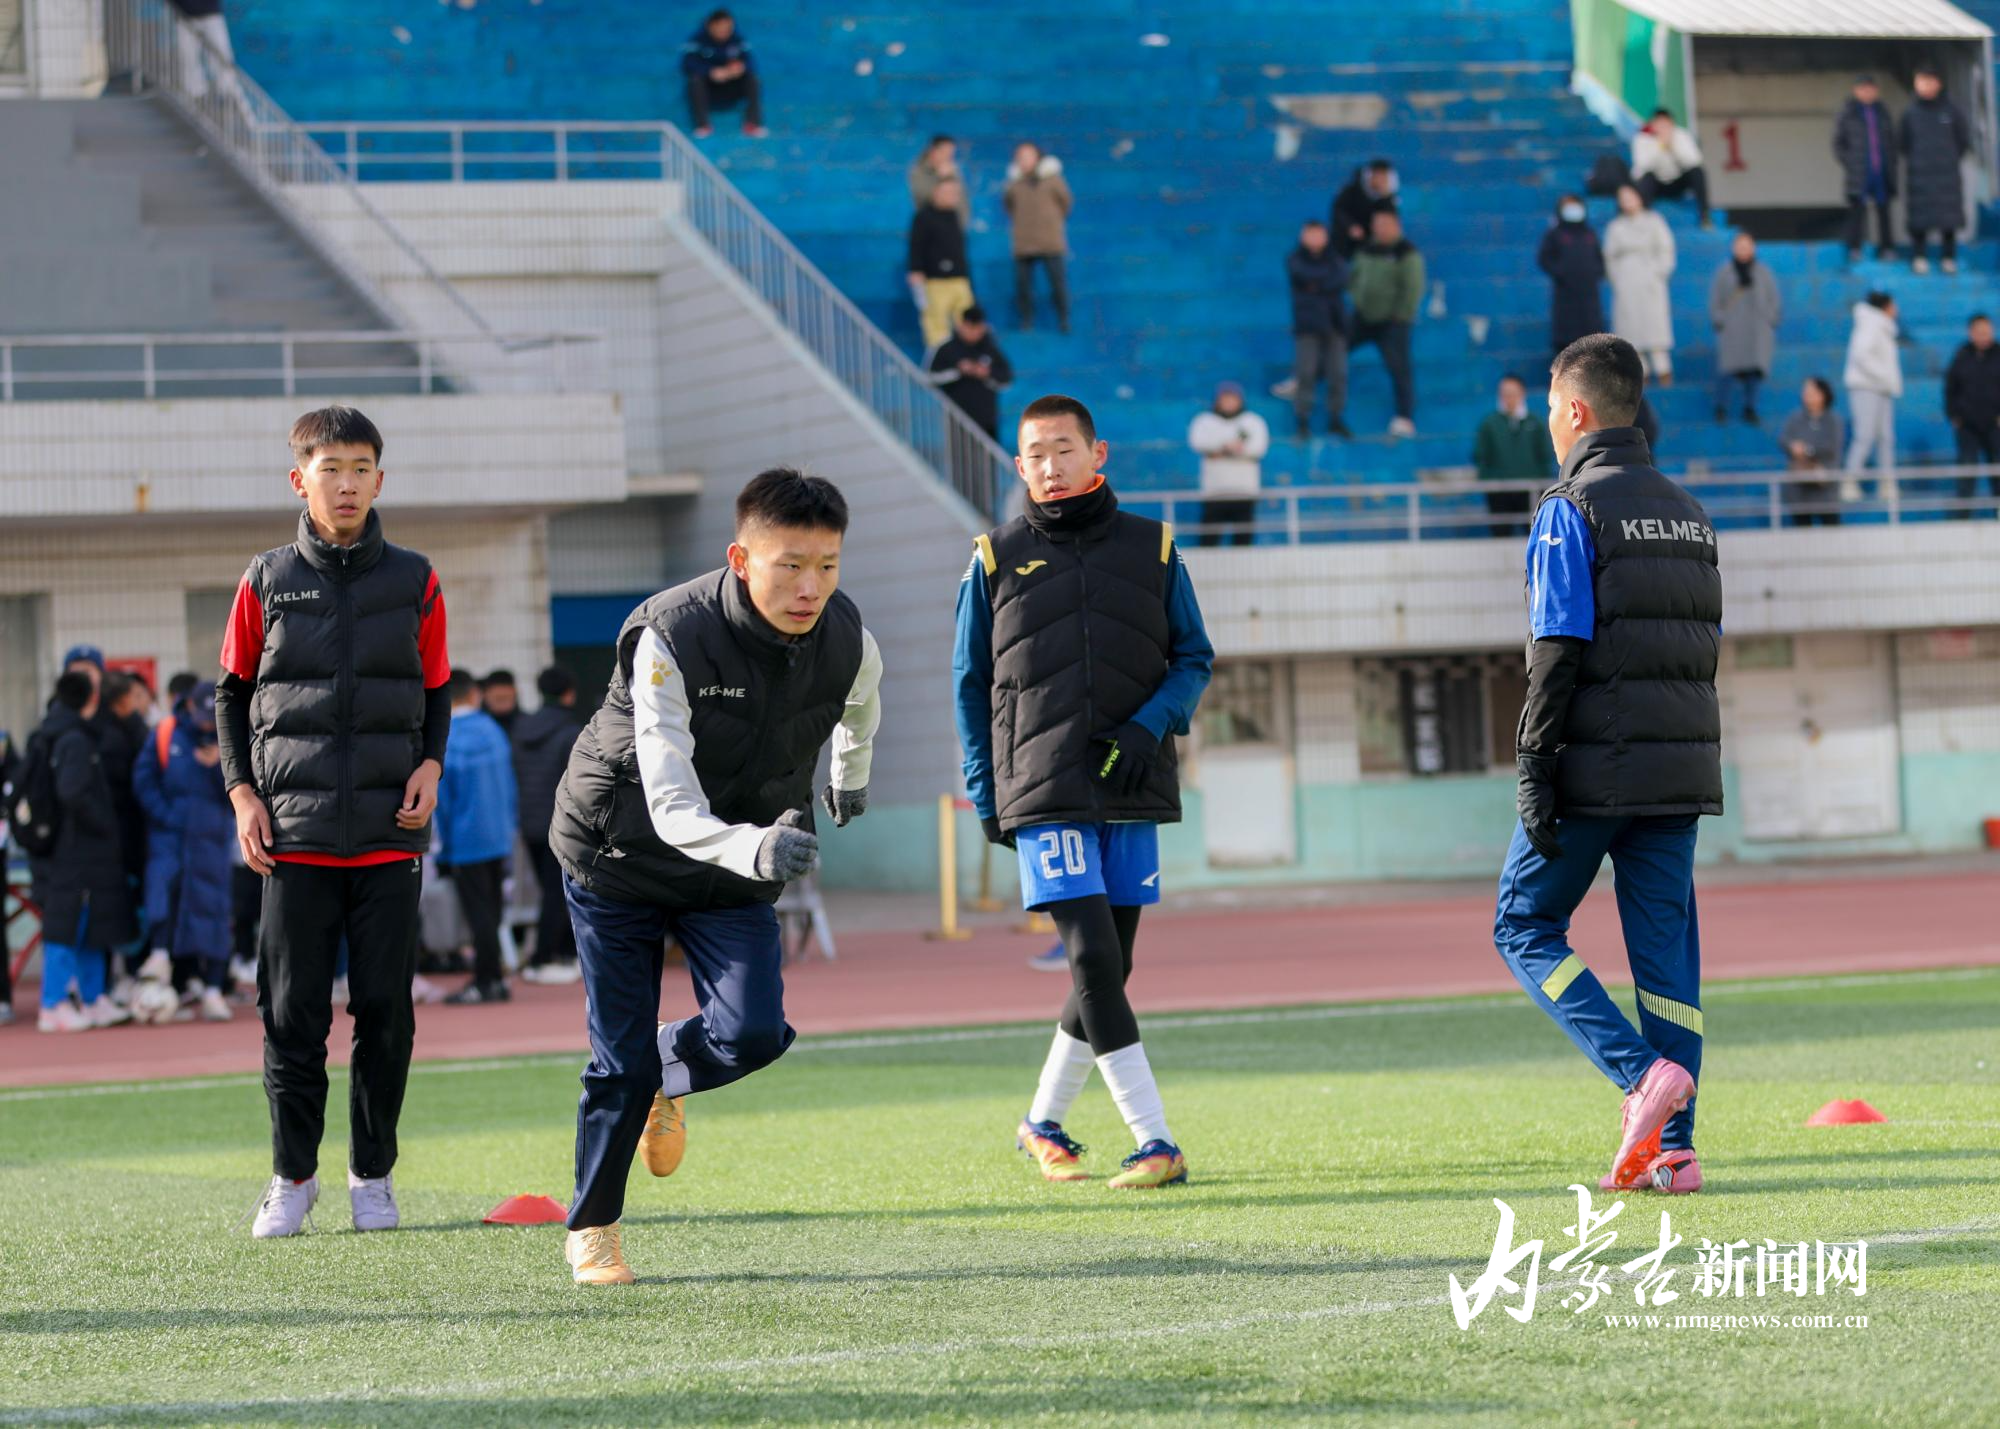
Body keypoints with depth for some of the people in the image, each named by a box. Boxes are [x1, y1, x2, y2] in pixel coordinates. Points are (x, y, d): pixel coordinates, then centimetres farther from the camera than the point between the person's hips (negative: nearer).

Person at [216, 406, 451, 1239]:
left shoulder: (413, 582, 7)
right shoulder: (267, 583, 5)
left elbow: (438, 692, 15)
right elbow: (231, 694, 12)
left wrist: (431, 764, -3)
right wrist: (243, 794, 2)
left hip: (390, 834, 1)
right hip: (295, 834, -1)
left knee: (385, 1012, 1)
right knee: (293, 1013, -1)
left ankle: (373, 1173, 14)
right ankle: (293, 1176, 11)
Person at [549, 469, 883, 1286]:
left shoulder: (844, 638, -16)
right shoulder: (669, 637, -32)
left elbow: (860, 700, 13)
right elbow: (672, 810, -38)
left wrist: (851, 778, 29)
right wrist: (754, 850, -56)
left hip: (735, 869, 4)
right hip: (619, 852, -4)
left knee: (753, 1033, -15)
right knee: (621, 1057, -1)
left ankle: (661, 1081, 20)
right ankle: (591, 1229, 21)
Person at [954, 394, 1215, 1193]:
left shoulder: (1151, 549, 8)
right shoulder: (996, 559, 6)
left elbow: (1194, 658, 11)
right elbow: (970, 683, 11)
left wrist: (1148, 728, -8)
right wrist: (985, 794, 5)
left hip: (1133, 791, 3)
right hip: (1043, 794, -2)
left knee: (1108, 965, 7)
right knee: (1092, 959, -14)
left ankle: (1044, 1122, 26)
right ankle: (1154, 1142, -16)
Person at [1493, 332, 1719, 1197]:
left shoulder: (1572, 510, -8)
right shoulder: (1686, 512, 15)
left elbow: (1559, 653, -14)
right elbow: (1706, 643, 17)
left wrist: (1533, 772, -14)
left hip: (1596, 767, -7)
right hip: (1682, 767, 7)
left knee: (1525, 928, 5)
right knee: (1666, 947, 6)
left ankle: (1643, 1073, -14)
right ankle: (1670, 1148, 2)